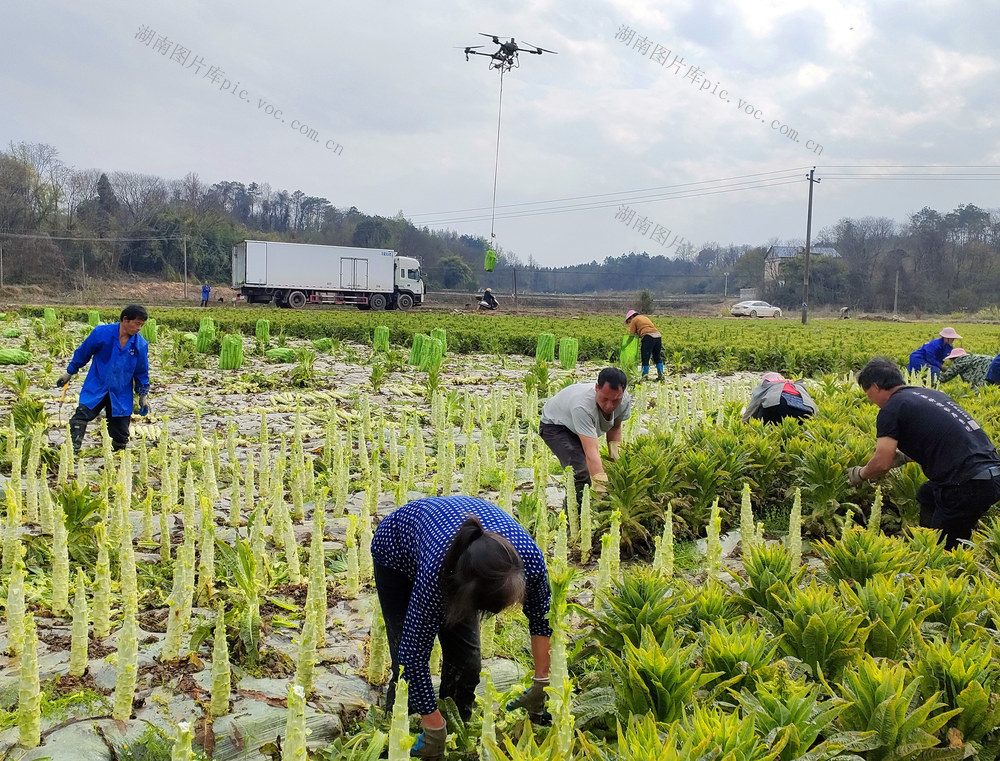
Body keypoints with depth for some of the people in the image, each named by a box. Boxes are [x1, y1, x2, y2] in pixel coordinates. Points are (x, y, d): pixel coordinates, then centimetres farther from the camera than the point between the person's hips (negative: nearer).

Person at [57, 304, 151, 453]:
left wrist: (143, 396, 13)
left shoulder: (141, 345, -3)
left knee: (121, 433, 2)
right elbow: (83, 353, 5)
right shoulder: (101, 333, -9)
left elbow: (142, 372, 10)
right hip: (96, 389, -1)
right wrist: (69, 373, 14)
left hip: (121, 395, 2)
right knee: (81, 415, -22)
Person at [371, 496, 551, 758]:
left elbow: (541, 616, -14)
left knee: (465, 661, -5)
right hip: (398, 555, -3)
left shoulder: (528, 553, -36)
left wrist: (541, 682, -9)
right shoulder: (435, 574, -45)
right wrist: (434, 731, -25)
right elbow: (413, 654, -33)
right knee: (407, 660, -10)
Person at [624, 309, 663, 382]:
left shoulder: (634, 320, 13)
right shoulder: (645, 317, 34)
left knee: (645, 359, -1)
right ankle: (660, 375, 14)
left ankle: (645, 377, -3)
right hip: (658, 335, 7)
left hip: (648, 337, -7)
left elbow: (632, 335, 11)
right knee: (658, 358, 17)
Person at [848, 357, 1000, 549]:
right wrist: (904, 457, 27)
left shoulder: (891, 409, -7)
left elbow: (881, 464, -12)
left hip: (970, 485, -9)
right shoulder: (931, 394, 19)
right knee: (926, 497, 29)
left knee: (945, 547, 5)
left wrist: (860, 474, 8)